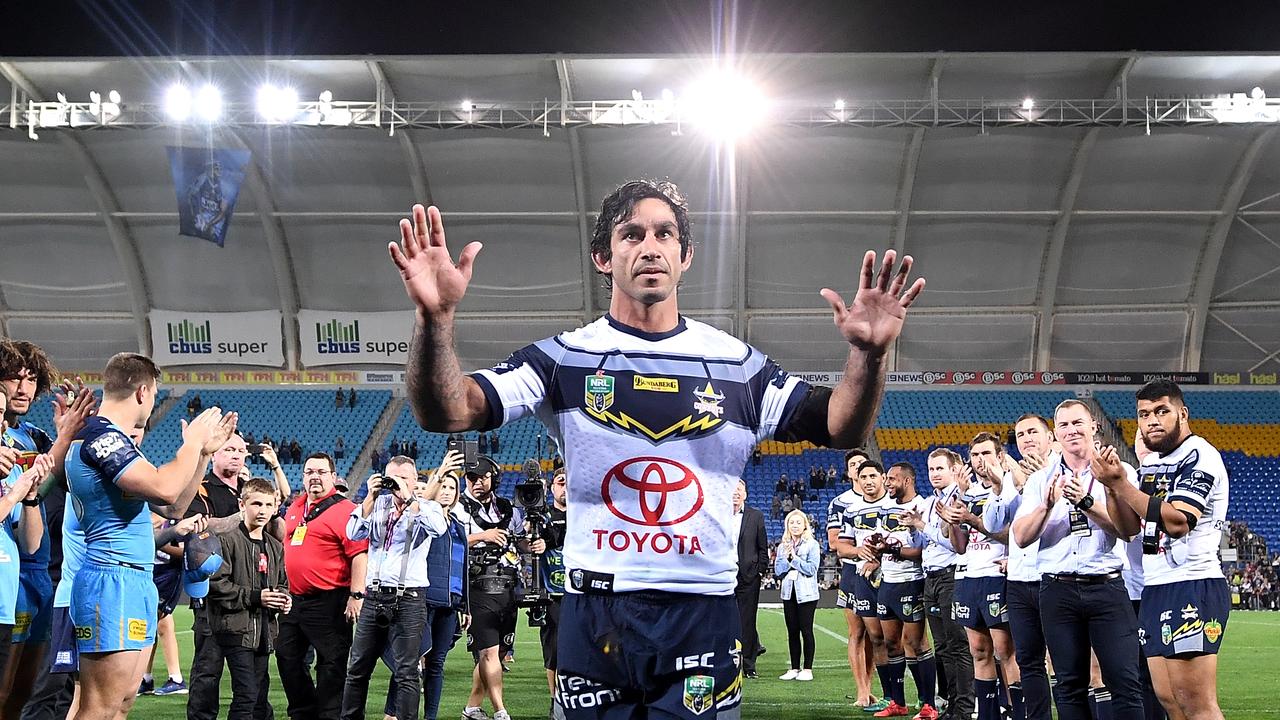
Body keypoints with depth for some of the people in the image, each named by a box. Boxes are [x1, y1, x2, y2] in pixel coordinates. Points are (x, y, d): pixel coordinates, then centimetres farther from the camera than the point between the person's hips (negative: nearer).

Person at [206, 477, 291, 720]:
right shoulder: (227, 540, -7)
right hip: (237, 629, -7)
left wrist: (284, 599, 1)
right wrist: (255, 597, -16)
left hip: (264, 630, 7)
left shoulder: (275, 547, 15)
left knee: (259, 696, 10)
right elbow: (216, 584, -13)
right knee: (246, 693, -14)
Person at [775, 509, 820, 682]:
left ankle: (807, 669, 4)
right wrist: (786, 558, -9)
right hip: (789, 593, 4)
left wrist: (794, 558, -14)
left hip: (806, 594, -4)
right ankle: (794, 668, 13)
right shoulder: (782, 547, 11)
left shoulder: (812, 545, -3)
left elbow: (811, 569, -12)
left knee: (806, 630, -2)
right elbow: (778, 570, 6)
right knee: (792, 632, 7)